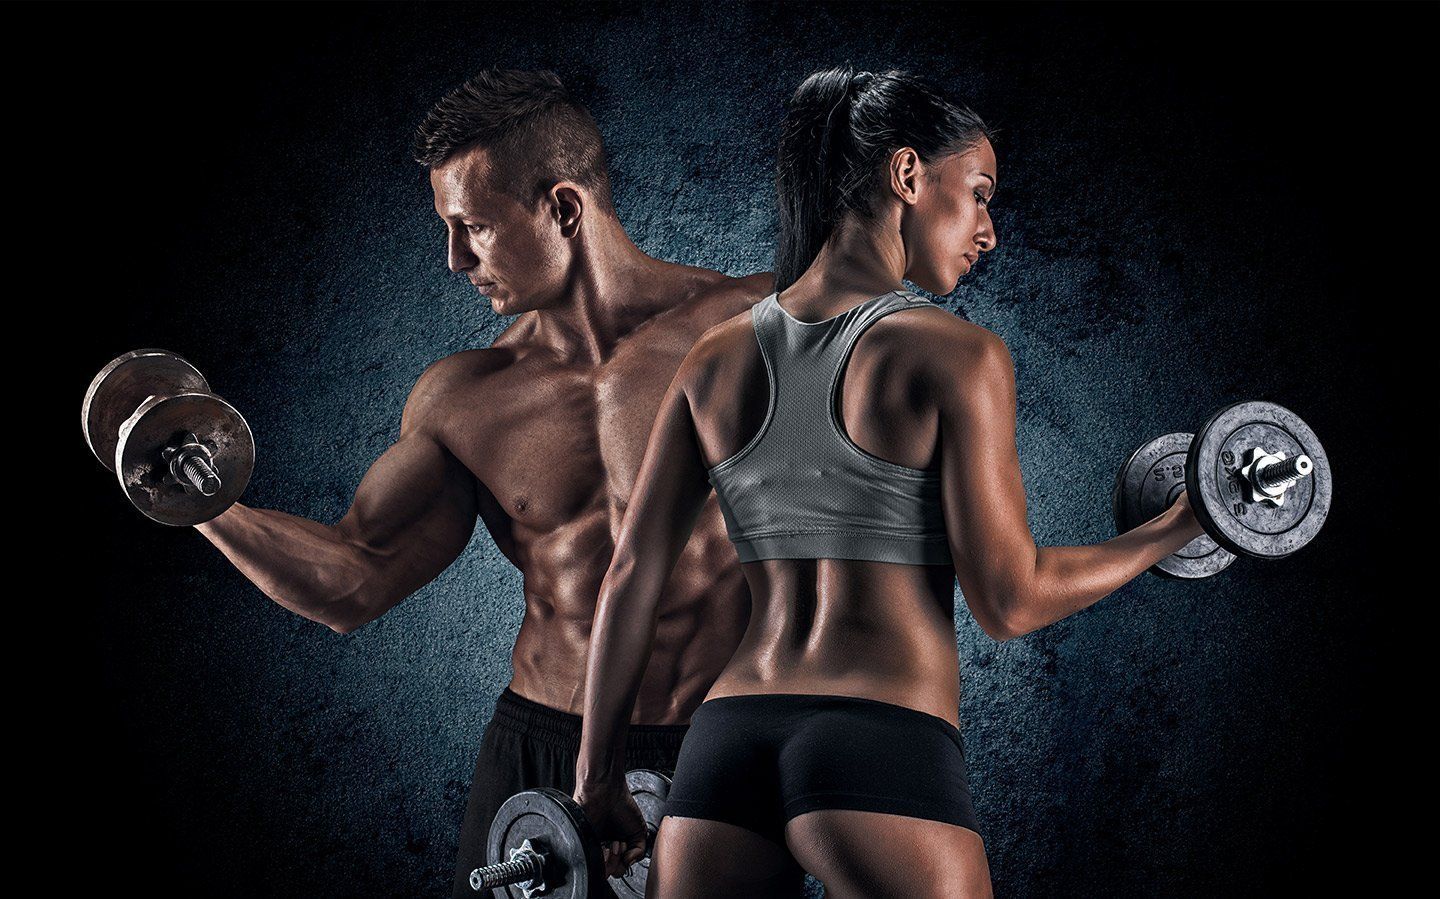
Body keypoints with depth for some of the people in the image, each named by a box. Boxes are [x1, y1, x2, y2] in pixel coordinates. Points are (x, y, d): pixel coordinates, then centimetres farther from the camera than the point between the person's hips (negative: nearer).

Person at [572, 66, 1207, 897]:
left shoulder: (716, 357, 9)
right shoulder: (955, 355, -6)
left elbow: (630, 578, 8)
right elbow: (1008, 600, -7)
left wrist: (599, 777, 15)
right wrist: (1176, 528, 7)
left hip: (724, 745, 5)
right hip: (885, 749, -5)